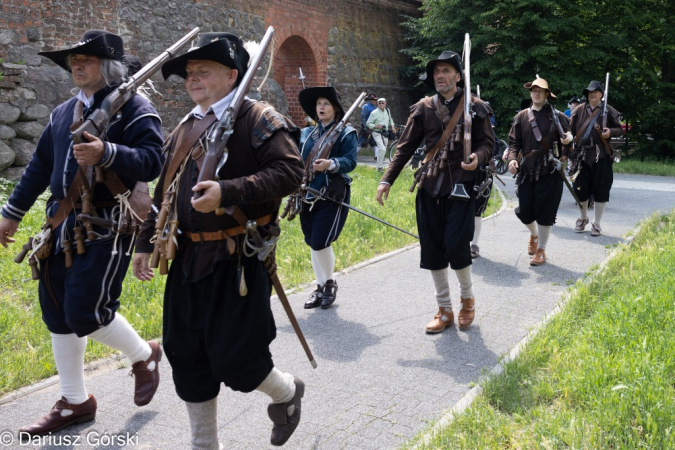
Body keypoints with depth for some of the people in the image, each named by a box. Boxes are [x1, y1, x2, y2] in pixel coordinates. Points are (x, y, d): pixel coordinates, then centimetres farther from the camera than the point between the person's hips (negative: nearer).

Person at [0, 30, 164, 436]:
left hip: (108, 227, -8)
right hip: (63, 225, 8)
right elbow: (41, 165, 22)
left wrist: (106, 154, -33)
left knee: (86, 311, -11)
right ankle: (75, 402, 24)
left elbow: (153, 162, -19)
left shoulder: (135, 109, -6)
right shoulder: (63, 113, 16)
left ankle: (144, 356, 20)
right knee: (57, 313, 9)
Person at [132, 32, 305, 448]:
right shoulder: (186, 128, 15)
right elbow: (165, 190, 20)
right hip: (189, 260, 8)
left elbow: (290, 171, -19)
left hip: (238, 260, -7)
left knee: (232, 358, -4)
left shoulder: (257, 119, -7)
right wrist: (147, 242, 18)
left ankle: (287, 392, 30)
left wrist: (228, 191, -28)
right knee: (186, 356, 11)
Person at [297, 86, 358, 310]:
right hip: (308, 196, 6)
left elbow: (350, 161, -14)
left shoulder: (346, 133, -2)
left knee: (320, 243, -12)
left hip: (333, 196, -6)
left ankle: (330, 283, 12)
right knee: (312, 244, 9)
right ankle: (320, 286, 23)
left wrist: (331, 164, -32)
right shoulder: (306, 134, 13)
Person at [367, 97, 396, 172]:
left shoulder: (387, 110, 5)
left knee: (384, 150, 17)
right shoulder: (374, 113, -12)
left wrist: (392, 126, 12)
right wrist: (376, 126, -22)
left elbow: (390, 118, 25)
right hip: (377, 133, -6)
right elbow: (368, 123, -8)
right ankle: (379, 167, -14)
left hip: (385, 134, 6)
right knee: (382, 149, -22)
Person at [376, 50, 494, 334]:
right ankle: (444, 310, 20)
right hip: (429, 187, 3)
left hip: (461, 186, -3)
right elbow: (406, 147, 8)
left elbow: (487, 143, 3)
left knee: (456, 246, -11)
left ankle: (467, 299, 19)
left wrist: (478, 157, -20)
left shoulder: (475, 107, 2)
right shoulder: (423, 108, 8)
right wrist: (387, 180, 2)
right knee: (432, 249, 4)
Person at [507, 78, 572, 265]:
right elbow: (514, 142, 6)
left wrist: (569, 139, -17)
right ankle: (534, 235, 37)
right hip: (526, 171, 2)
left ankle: (541, 250, 15)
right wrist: (512, 158, -13)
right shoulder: (521, 117, 8)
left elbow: (567, 135, 8)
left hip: (550, 171, -2)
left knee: (545, 211, 0)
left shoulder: (557, 116, 3)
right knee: (524, 211, 4)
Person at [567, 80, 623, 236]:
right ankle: (583, 218, 30)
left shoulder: (608, 111, 2)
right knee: (580, 188, 7)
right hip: (582, 155, 2)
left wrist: (610, 132, -16)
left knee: (600, 189, 0)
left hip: (601, 156, -2)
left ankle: (597, 223, 13)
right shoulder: (579, 110, 7)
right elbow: (571, 130, 9)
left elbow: (620, 129, 6)